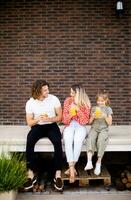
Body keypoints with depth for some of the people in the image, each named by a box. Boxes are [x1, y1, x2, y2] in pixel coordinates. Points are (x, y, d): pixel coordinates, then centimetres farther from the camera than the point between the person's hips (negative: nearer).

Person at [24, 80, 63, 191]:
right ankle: (31, 175, -23)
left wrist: (48, 119, -21)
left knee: (57, 142, -32)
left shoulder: (54, 99, -8)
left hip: (51, 126, -1)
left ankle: (58, 175, -24)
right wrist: (38, 119, -24)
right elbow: (29, 122, -3)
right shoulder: (30, 103, -6)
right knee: (29, 141, -30)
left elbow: (60, 116, -3)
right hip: (38, 127, 1)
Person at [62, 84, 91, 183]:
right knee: (68, 140, -34)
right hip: (69, 126, 1)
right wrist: (70, 115, -20)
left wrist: (78, 109, -19)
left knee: (78, 140, -36)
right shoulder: (67, 101, 1)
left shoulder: (86, 103, -4)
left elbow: (85, 121, -8)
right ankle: (72, 169, -35)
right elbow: (64, 120, 2)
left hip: (80, 127, -1)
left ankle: (71, 167, -26)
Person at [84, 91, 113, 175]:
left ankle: (99, 162, -23)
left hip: (103, 129, -1)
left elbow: (110, 123, 3)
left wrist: (105, 116, -14)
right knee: (90, 139, -32)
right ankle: (89, 162, -41)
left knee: (101, 140, -34)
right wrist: (93, 117, -8)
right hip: (94, 128, 2)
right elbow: (90, 122, 12)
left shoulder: (108, 109, 9)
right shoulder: (94, 108, 14)